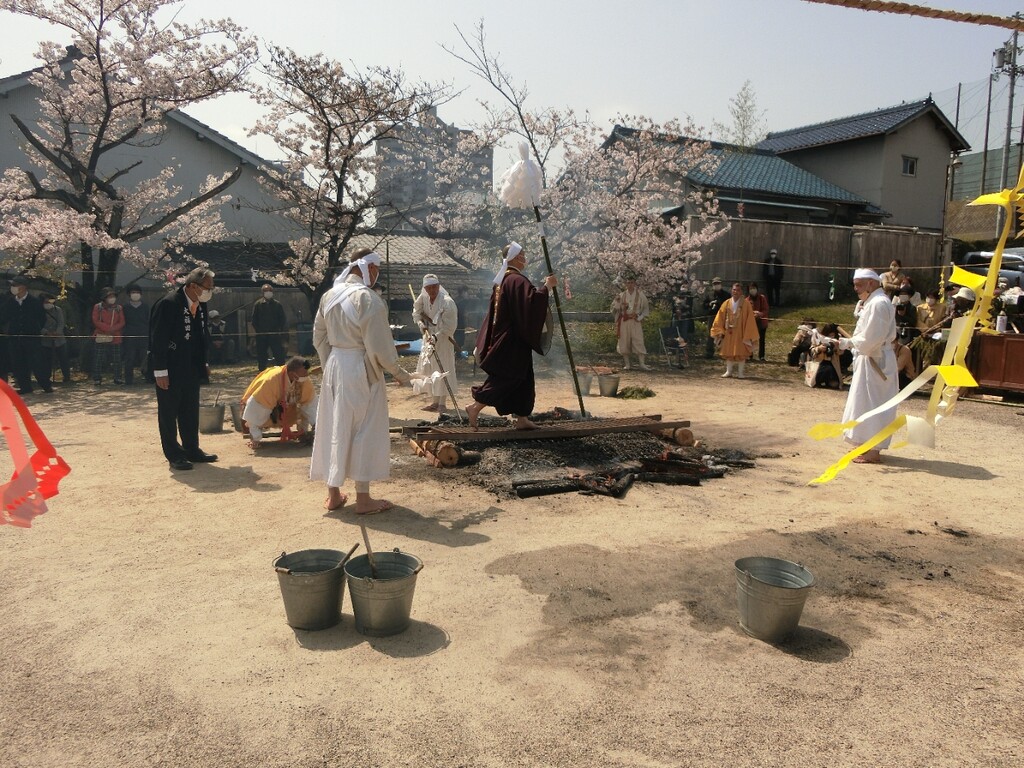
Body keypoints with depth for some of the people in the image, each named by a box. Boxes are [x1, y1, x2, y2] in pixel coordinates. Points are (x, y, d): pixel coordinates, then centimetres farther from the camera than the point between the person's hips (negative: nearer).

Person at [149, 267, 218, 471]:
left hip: (192, 370, 8)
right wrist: (160, 371, -19)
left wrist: (204, 364, 14)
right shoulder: (168, 304, -18)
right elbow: (158, 340, -18)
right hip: (171, 371, -8)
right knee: (169, 414, 3)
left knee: (191, 412, 13)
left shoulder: (200, 305, 6)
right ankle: (174, 456, 9)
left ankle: (192, 450, 23)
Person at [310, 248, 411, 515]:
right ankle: (363, 498, 9)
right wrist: (399, 373, -5)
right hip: (361, 370, -7)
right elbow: (379, 345, -17)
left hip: (334, 367, 7)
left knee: (334, 428, 14)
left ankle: (333, 494, 23)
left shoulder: (329, 295, 5)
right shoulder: (368, 298, -17)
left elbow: (319, 337, 11)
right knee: (364, 431, 2)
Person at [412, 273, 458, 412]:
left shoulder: (447, 302, -22)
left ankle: (442, 403, 8)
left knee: (442, 371, -3)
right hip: (429, 338, 7)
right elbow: (417, 311, 14)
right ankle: (434, 401, 24)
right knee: (428, 370, 12)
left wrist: (436, 337, -30)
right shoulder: (423, 298, -3)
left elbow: (449, 326, -22)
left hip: (443, 340, -7)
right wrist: (420, 322, -4)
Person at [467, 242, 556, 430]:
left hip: (505, 335, 10)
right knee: (505, 378, -4)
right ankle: (475, 406, -2)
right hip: (513, 339, -10)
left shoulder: (502, 279, 13)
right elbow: (531, 300, -28)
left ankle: (522, 418, 15)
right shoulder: (516, 280, -17)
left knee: (523, 378, 12)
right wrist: (547, 286, -17)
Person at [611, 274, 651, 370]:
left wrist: (640, 317, -6)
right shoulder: (622, 295, 8)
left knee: (638, 341, -8)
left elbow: (646, 308, 6)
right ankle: (626, 364, 8)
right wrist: (617, 301, -11)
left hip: (636, 321, -2)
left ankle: (641, 363, -9)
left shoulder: (640, 294, 3)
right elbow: (615, 308, 7)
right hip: (624, 321, 2)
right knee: (624, 342, 1)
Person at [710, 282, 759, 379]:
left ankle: (740, 373, 7)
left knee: (741, 352, 1)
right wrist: (720, 331, -3)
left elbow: (749, 319, -6)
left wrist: (748, 334, -10)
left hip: (740, 332, -3)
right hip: (728, 332, 3)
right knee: (728, 352, 7)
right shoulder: (727, 303, 4)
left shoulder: (746, 304, -4)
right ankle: (728, 371, 15)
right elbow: (720, 317, 5)